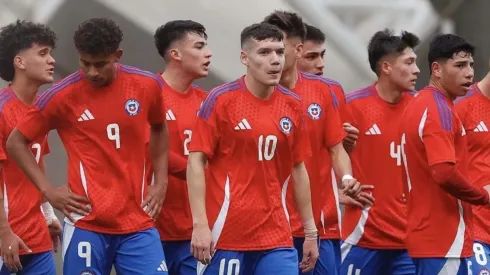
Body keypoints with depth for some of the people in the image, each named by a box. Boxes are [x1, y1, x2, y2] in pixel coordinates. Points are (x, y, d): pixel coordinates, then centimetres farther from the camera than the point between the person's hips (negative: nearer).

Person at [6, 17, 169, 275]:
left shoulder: (147, 85, 1)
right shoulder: (62, 96, -6)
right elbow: (16, 142, 6)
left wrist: (161, 181, 12)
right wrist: (48, 190, -2)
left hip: (137, 223, 2)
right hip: (87, 223, -2)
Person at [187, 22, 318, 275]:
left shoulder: (292, 105, 8)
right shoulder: (221, 99, -5)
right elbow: (196, 162, -7)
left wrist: (310, 231, 14)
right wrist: (200, 224, -15)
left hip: (276, 236, 4)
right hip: (226, 235, -4)